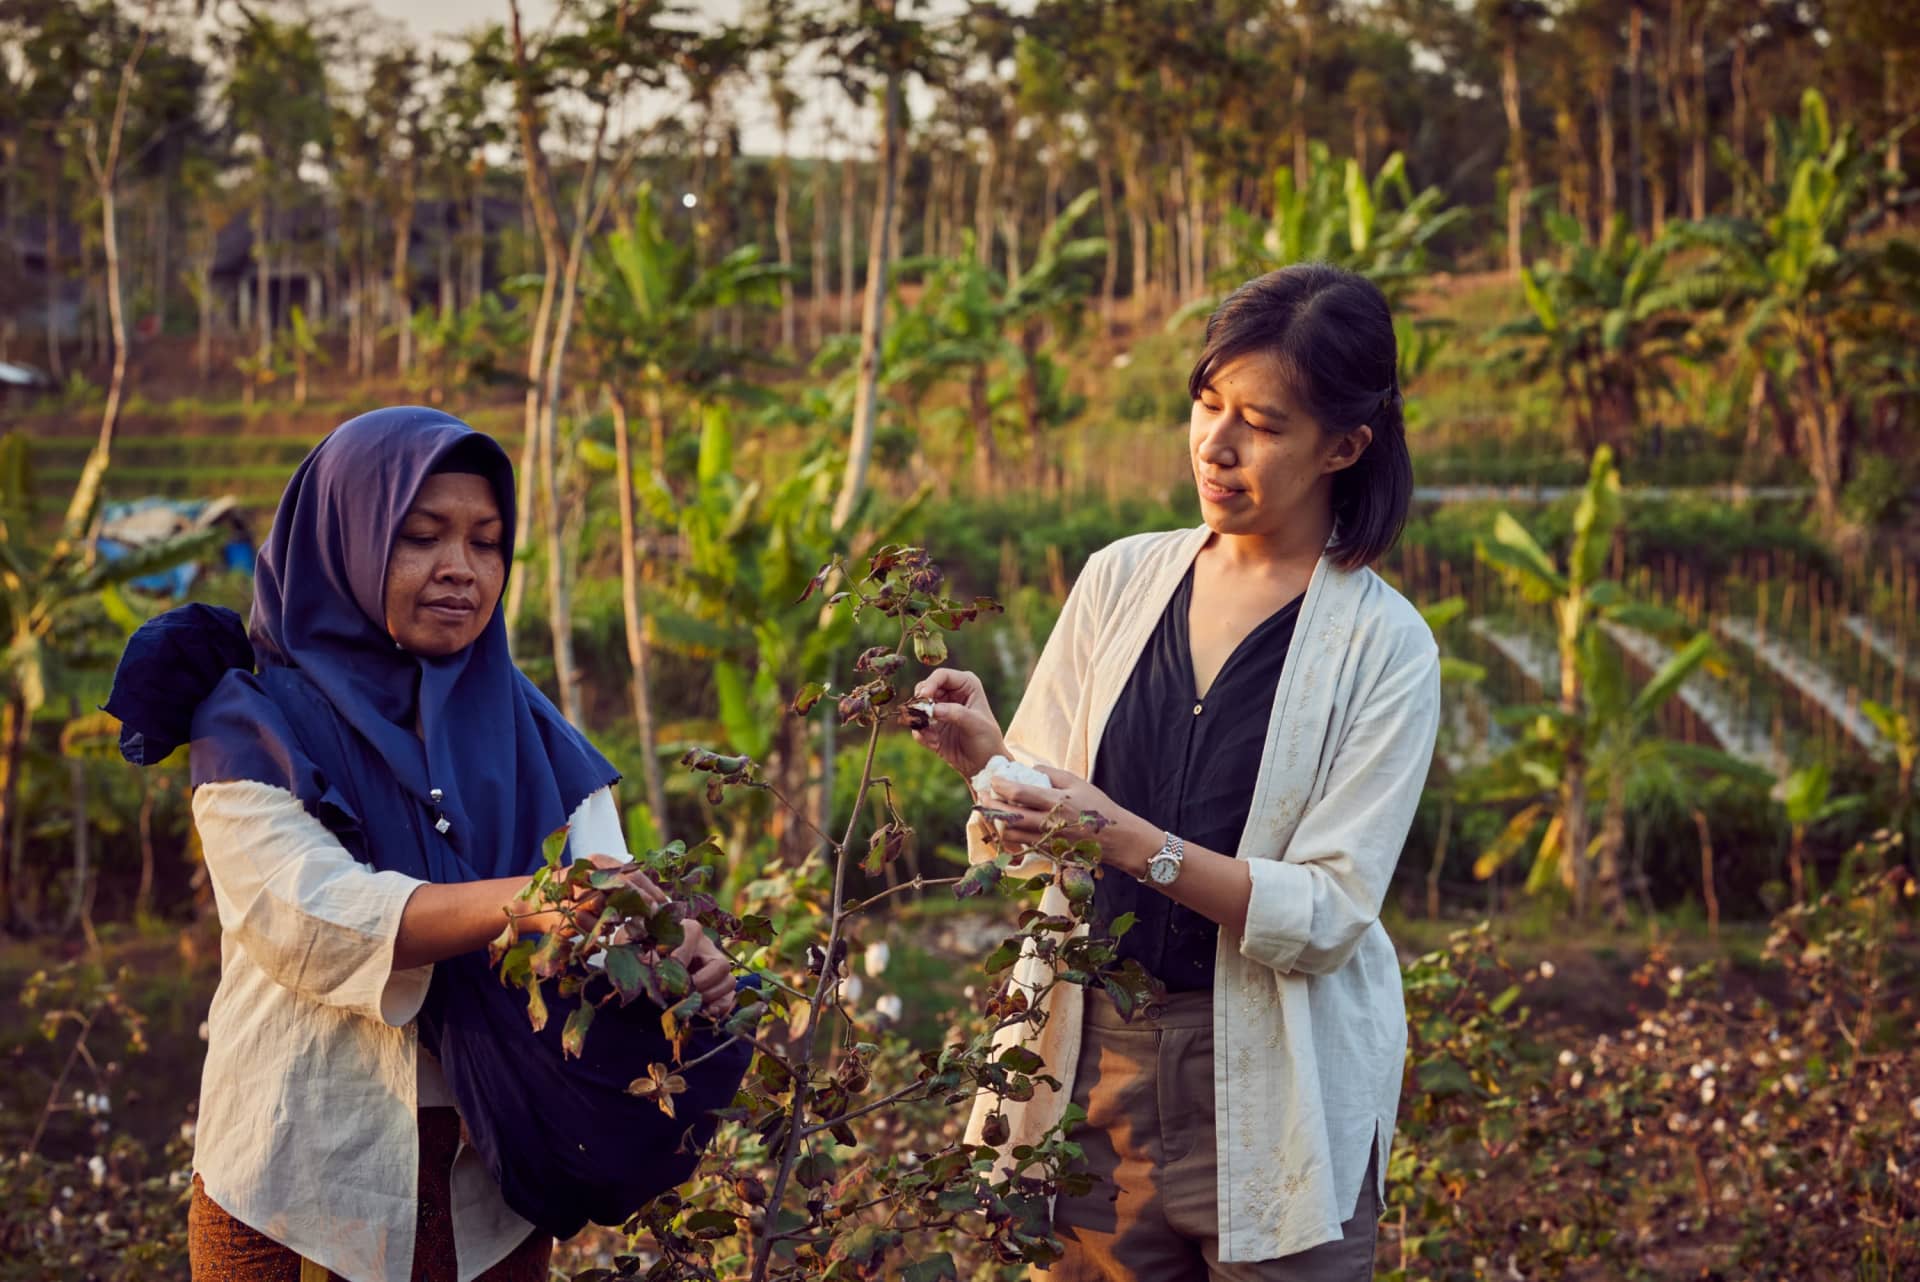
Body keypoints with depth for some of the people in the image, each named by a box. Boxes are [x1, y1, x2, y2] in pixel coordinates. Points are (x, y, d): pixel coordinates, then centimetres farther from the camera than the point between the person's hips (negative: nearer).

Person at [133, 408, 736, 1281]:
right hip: (310, 1183, -4)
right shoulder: (258, 726, -4)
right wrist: (520, 903, -34)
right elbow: (304, 916, -20)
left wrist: (673, 956, -28)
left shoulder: (527, 733, 8)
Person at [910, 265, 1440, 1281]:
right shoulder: (1121, 580, 2)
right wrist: (986, 754, -14)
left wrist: (1132, 842, -25)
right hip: (1095, 1059, 3)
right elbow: (1035, 818, 7)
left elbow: (1326, 915, -15)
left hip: (1274, 1092, -3)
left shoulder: (1385, 650, -9)